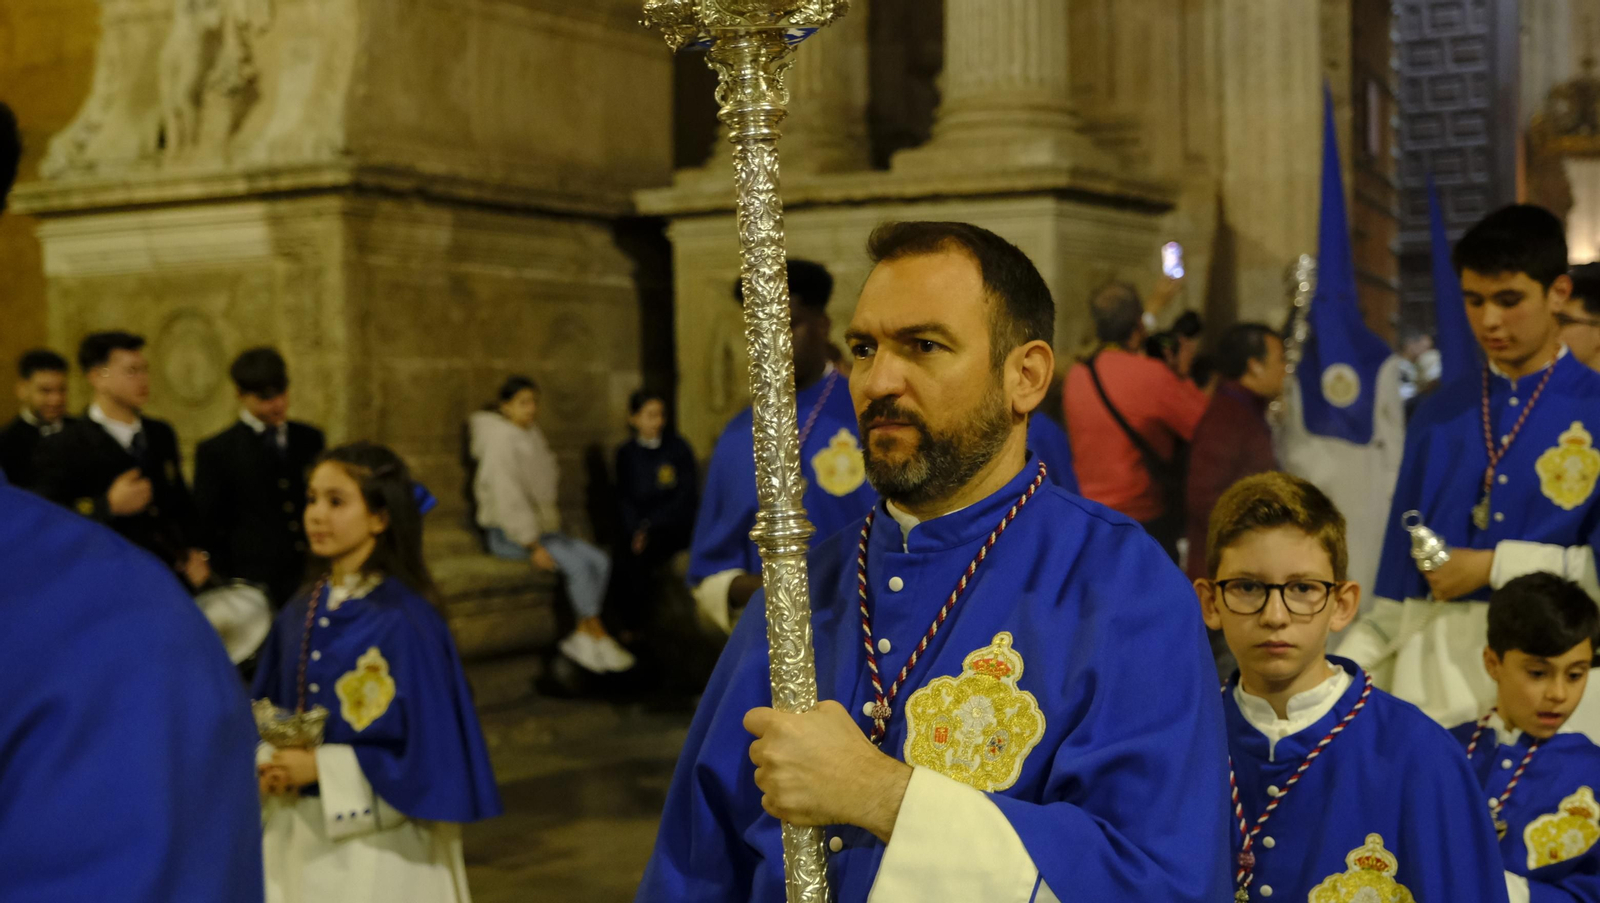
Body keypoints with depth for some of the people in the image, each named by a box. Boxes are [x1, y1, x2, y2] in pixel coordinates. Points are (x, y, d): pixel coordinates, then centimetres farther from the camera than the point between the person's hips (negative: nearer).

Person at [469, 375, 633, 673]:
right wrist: (533, 547, -22)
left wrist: (549, 531, 8)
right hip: (506, 535, -8)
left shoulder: (532, 434, 12)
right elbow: (508, 497, -20)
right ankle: (598, 637, -14)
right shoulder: (500, 439, -15)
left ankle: (581, 638, -11)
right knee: (579, 564, -25)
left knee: (600, 560, -11)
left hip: (541, 528, 8)